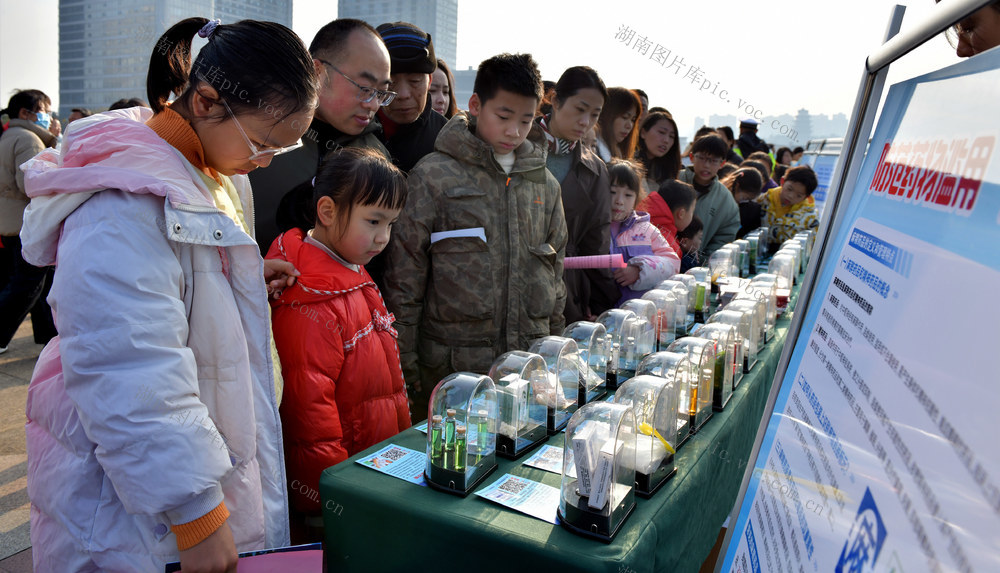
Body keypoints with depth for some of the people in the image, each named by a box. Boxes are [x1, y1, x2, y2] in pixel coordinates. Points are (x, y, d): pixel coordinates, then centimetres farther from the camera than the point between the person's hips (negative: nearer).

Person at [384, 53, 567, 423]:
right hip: (449, 368, -4)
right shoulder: (434, 176, -5)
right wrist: (406, 362, -5)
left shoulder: (545, 184, 10)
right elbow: (404, 275, -5)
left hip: (529, 365, 4)